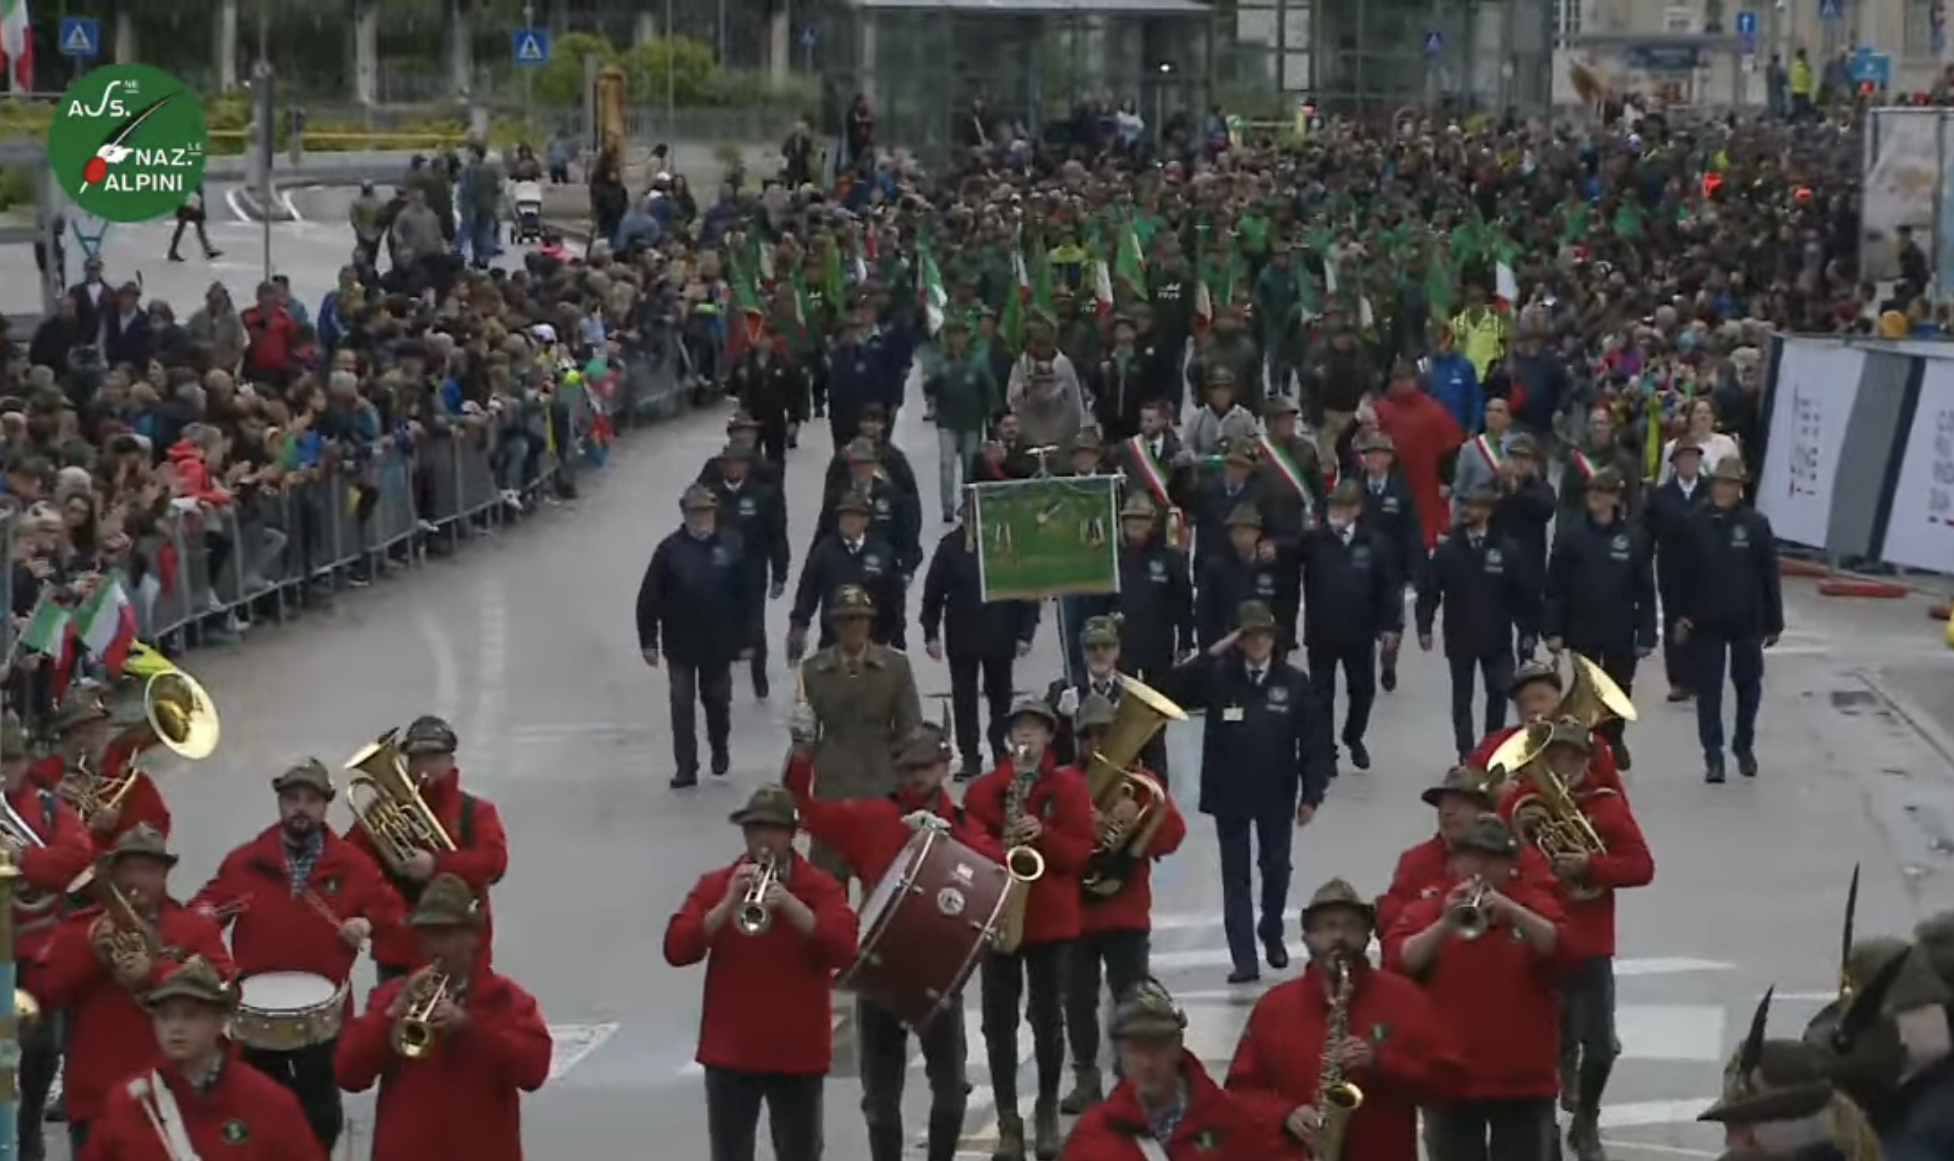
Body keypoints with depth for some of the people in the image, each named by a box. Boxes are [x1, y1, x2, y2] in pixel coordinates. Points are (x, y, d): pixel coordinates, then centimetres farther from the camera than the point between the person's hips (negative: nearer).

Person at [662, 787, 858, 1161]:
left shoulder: (820, 887, -1)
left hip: (798, 1052, -1)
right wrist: (728, 905, -19)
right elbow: (676, 950, -8)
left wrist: (790, 904, -26)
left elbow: (843, 949, -16)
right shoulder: (713, 885, 3)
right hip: (730, 1050, 1)